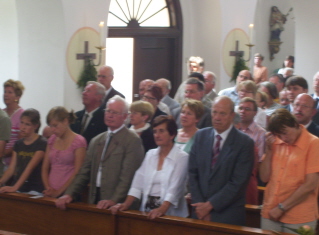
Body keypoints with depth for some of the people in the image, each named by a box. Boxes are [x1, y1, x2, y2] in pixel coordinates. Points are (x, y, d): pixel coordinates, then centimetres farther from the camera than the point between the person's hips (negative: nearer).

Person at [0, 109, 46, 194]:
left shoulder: (42, 144, -5)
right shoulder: (18, 144, 16)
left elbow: (30, 168, -14)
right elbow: (11, 168, 10)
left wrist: (15, 187, -24)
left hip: (34, 190, -5)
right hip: (17, 190, 5)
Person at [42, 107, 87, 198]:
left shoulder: (78, 141, -5)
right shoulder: (52, 140, 13)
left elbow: (77, 172, -10)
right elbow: (45, 168, 13)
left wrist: (58, 192, -12)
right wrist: (48, 189, -3)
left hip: (67, 193, -5)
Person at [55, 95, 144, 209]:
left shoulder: (133, 141, -5)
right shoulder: (96, 141, 17)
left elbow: (128, 176, -14)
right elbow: (84, 172, 13)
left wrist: (114, 200, -23)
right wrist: (69, 194, 1)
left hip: (117, 203, -6)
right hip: (95, 201, 6)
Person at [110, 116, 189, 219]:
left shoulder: (182, 157, -2)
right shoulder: (150, 154, 15)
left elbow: (174, 189, -13)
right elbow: (138, 182, 7)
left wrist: (161, 210, -26)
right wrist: (126, 204, -5)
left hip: (170, 213, -3)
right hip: (147, 211, 3)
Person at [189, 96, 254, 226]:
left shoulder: (244, 143, -9)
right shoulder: (200, 136, 5)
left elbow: (238, 182, -13)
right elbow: (192, 172, 4)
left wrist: (210, 205, -13)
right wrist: (199, 204, -6)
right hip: (200, 211, 4)